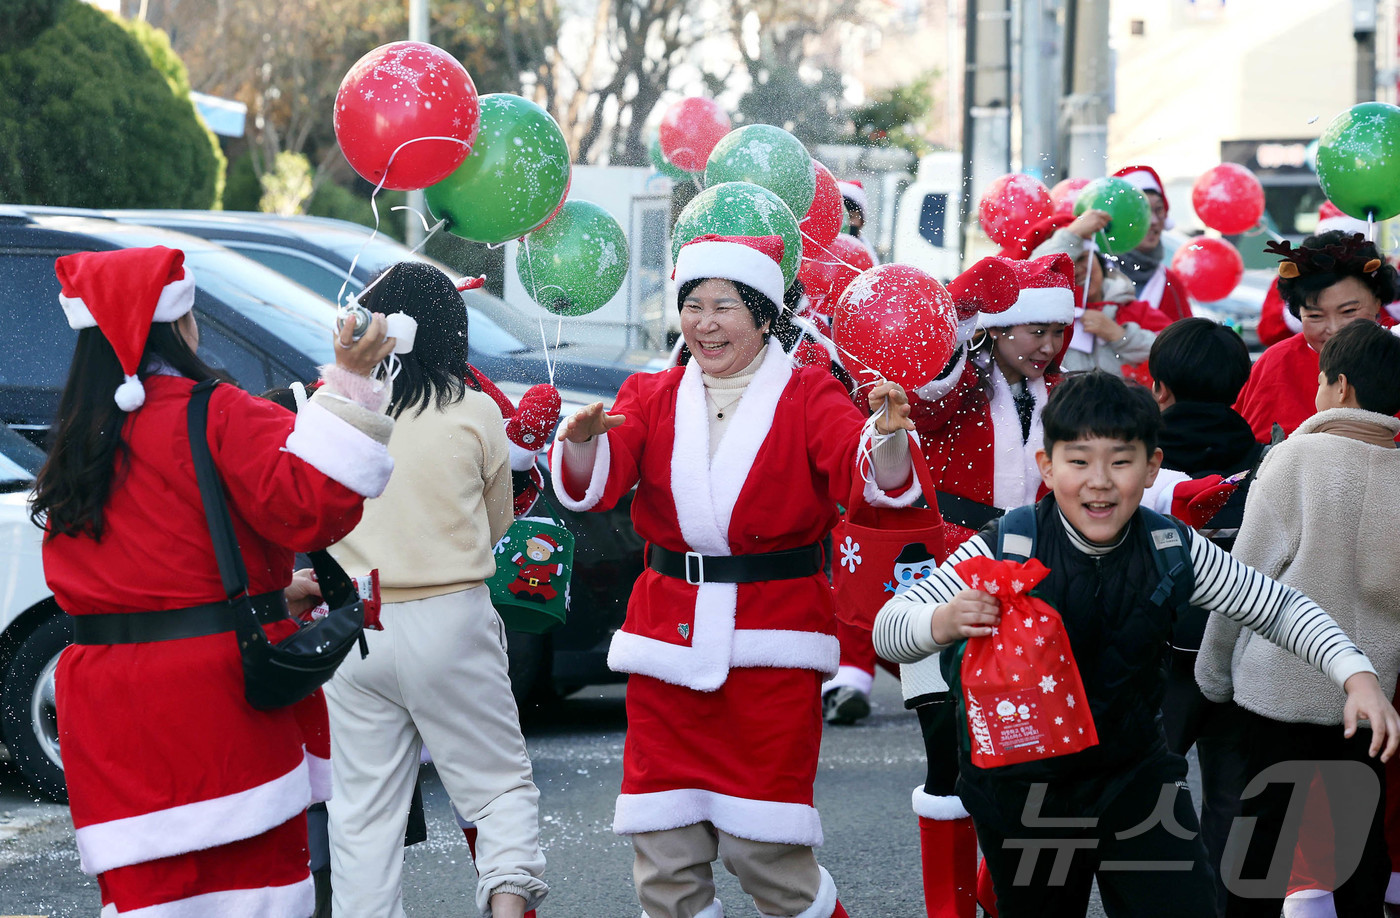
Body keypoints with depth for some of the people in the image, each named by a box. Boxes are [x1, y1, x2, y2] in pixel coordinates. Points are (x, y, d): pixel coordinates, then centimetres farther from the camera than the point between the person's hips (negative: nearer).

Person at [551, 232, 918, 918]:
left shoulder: (808, 396, 1)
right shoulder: (652, 397, 9)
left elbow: (877, 478, -16)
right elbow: (594, 483, -7)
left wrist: (887, 433, -39)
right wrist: (583, 442, -31)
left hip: (771, 640, -3)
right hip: (667, 626, 3)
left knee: (765, 849, -4)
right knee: (664, 852, 4)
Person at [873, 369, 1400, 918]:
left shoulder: (1173, 550, -10)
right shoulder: (1005, 549, -19)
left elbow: (1280, 609, 0)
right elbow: (888, 632, -20)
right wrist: (943, 621, -43)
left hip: (1135, 774, 2)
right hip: (1021, 786, -2)